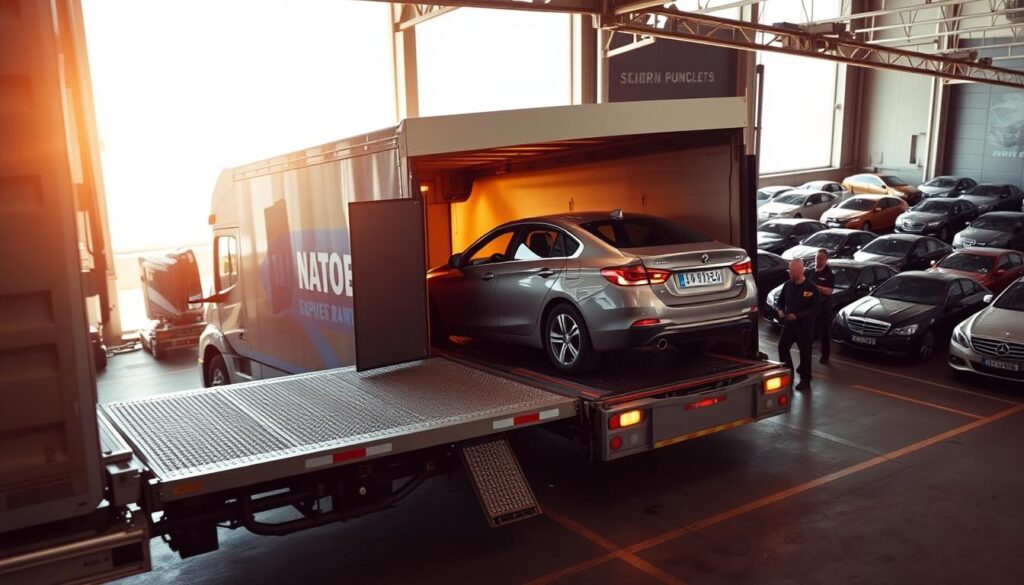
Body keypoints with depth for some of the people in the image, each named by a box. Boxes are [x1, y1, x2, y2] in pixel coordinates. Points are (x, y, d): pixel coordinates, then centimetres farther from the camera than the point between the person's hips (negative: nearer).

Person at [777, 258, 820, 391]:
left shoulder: (811, 288, -14)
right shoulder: (788, 285, 2)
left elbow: (815, 308, -15)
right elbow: (781, 300, 15)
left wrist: (797, 316, -22)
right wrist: (780, 310, -7)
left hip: (805, 325, -5)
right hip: (789, 323, 5)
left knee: (805, 352, 5)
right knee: (782, 347, 4)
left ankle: (805, 380, 17)